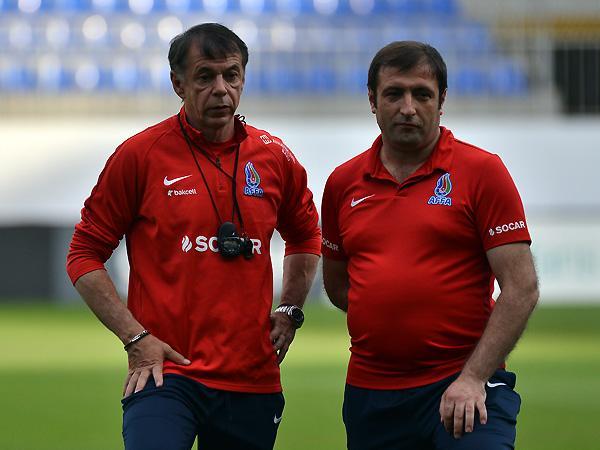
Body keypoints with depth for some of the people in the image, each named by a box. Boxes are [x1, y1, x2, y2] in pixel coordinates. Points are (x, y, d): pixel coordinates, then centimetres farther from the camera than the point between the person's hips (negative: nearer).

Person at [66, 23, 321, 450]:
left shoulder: (274, 157, 7)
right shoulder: (140, 154, -3)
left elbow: (306, 238, 26)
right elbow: (84, 255, 1)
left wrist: (289, 313, 14)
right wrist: (135, 338, -7)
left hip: (253, 379, 4)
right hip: (166, 372, -4)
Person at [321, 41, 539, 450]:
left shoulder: (482, 171, -2)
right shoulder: (343, 183, 10)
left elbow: (521, 288, -7)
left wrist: (473, 377, -14)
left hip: (462, 389, -4)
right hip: (370, 396, 4)